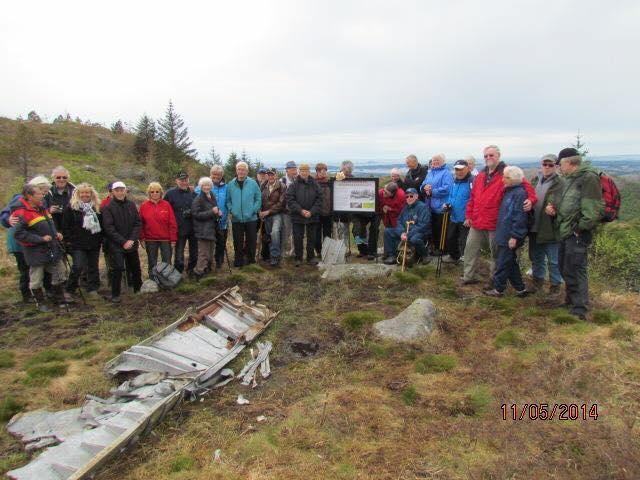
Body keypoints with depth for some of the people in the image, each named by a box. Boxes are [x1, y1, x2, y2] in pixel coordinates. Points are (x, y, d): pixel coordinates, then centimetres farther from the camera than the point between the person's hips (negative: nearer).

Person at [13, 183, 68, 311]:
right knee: (36, 279, 8)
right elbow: (19, 234, -21)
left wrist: (56, 234, 6)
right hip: (36, 252, -8)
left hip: (52, 248, 8)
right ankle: (40, 303, 25)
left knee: (61, 273, 13)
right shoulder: (22, 213, -16)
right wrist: (40, 239, -22)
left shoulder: (42, 208, 9)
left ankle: (60, 299, 28)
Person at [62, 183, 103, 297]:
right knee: (78, 266, -9)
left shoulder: (97, 207, 9)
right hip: (78, 244, -4)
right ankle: (70, 290, 7)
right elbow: (65, 225, -3)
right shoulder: (71, 207, -3)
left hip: (94, 244, 4)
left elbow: (101, 224, 15)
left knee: (93, 267, 9)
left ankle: (92, 289, 20)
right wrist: (68, 240, -7)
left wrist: (100, 239, 10)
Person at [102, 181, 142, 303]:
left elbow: (138, 223, 4)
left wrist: (132, 240, -9)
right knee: (117, 269, -8)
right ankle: (115, 295, 5)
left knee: (135, 268, 13)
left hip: (132, 244, 4)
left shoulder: (131, 205, 5)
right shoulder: (108, 207, -4)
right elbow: (109, 228, -10)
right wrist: (123, 242, -15)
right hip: (116, 245, -4)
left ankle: (138, 289, 30)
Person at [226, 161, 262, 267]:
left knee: (251, 240, 7)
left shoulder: (253, 183, -1)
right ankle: (238, 261, 18)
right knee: (238, 241, 7)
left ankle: (250, 259, 22)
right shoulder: (231, 184, 4)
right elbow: (228, 200, 11)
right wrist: (231, 210, -3)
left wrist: (254, 210, -8)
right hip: (236, 219, 1)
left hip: (251, 218, -1)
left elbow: (258, 199, 1)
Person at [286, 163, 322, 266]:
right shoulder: (294, 185, -2)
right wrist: (300, 210, -15)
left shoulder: (315, 184, 2)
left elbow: (319, 200, -1)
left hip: (312, 216, 1)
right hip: (297, 217, -1)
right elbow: (290, 200, -7)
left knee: (311, 238, 9)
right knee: (298, 238, 4)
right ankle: (298, 258, 15)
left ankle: (311, 257, 20)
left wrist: (312, 212, -12)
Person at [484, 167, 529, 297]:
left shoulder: (520, 193, -15)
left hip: (510, 237, -10)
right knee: (511, 263, 16)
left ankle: (498, 289, 11)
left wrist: (514, 236, -21)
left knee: (503, 263, 0)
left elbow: (520, 217, -20)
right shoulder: (509, 191, 14)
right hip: (504, 235, 10)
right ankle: (520, 289, 26)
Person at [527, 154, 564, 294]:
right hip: (535, 227, 6)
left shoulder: (560, 184, -9)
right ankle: (538, 279, 35)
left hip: (551, 228, -6)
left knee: (554, 260, 5)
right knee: (536, 257, 19)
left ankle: (555, 284, 19)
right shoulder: (535, 180, 11)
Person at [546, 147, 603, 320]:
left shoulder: (588, 177, -14)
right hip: (566, 232, 10)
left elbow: (594, 209, -21)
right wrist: (554, 208, 9)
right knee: (565, 268, 19)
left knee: (575, 270, -7)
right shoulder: (570, 179, 18)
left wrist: (580, 228, -19)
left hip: (577, 234, -10)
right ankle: (571, 301, 35)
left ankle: (579, 310, 2)